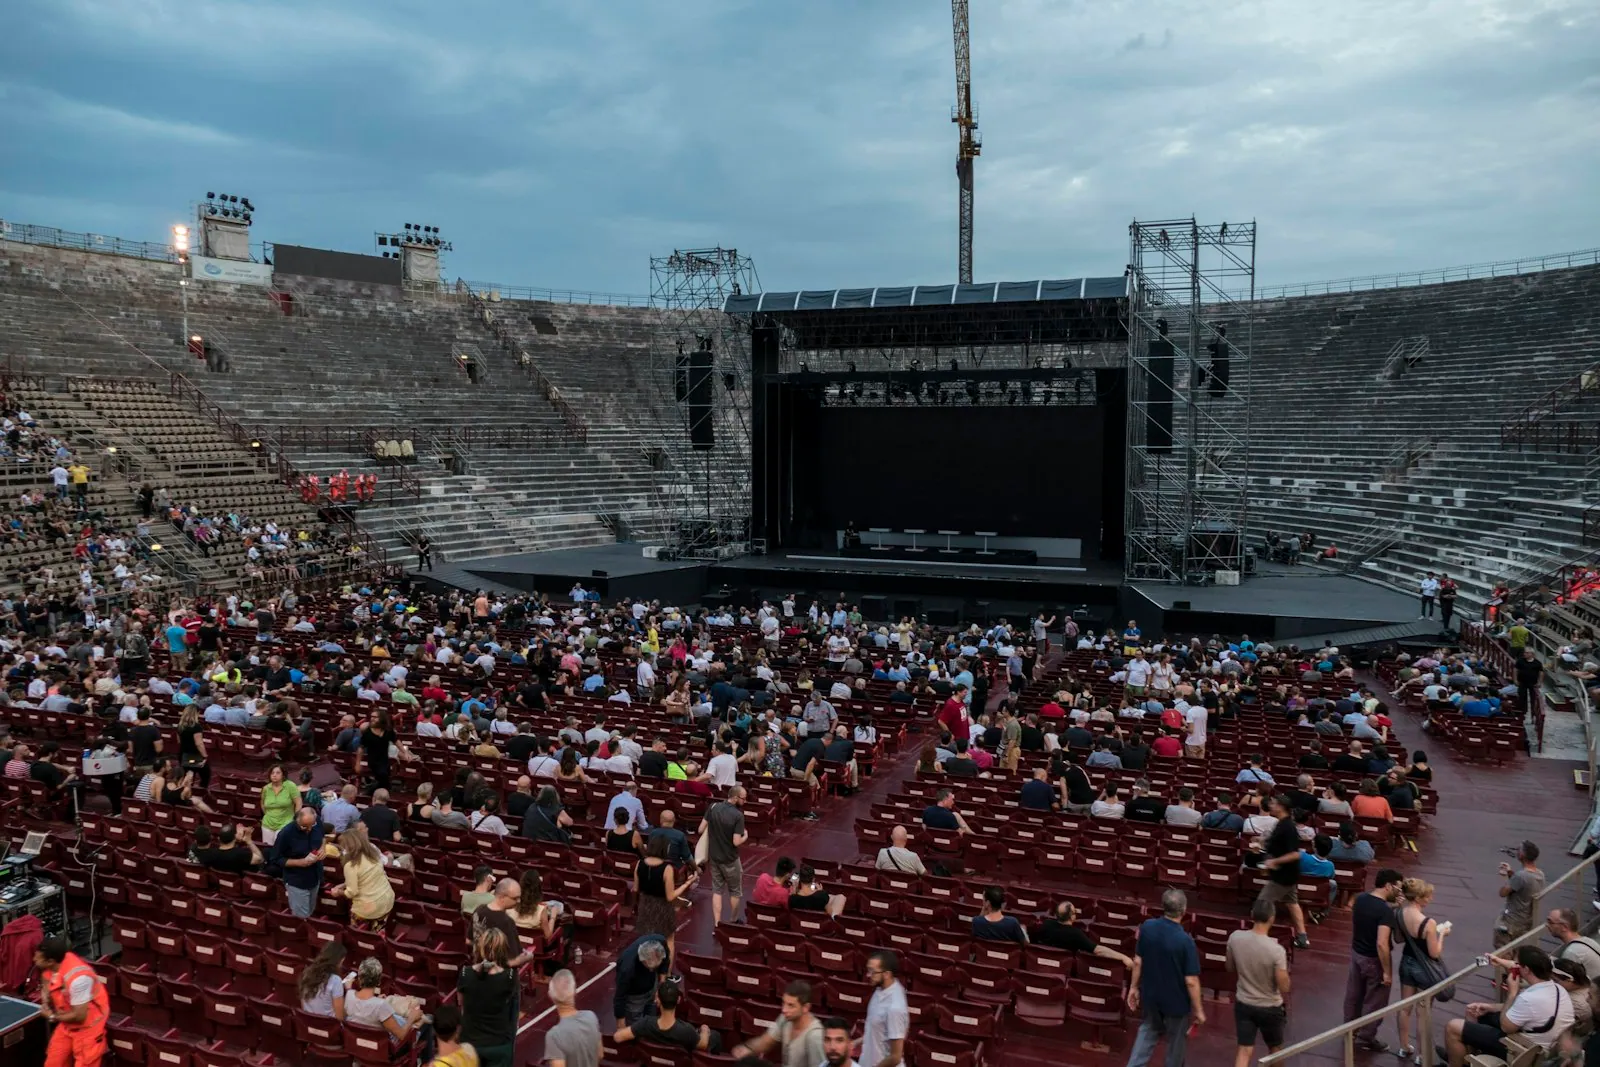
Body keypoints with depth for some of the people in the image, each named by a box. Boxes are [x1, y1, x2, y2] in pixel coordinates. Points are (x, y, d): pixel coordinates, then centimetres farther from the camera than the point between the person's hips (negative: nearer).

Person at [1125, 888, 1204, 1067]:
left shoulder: (1147, 927, -12)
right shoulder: (1185, 941, -27)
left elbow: (1138, 961, -1)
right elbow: (1191, 981, -21)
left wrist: (1134, 987, 13)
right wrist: (1198, 1010, -8)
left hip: (1150, 995, 4)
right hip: (1176, 1001, -4)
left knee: (1147, 1033, 23)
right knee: (1176, 1043, 18)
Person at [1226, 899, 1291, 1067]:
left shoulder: (1235, 938, -14)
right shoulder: (1276, 950, -28)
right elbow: (1284, 988, -20)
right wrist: (1284, 970, -3)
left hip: (1243, 1004, 3)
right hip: (1270, 1008, -3)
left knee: (1245, 1050, 9)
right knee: (1275, 1048, 23)